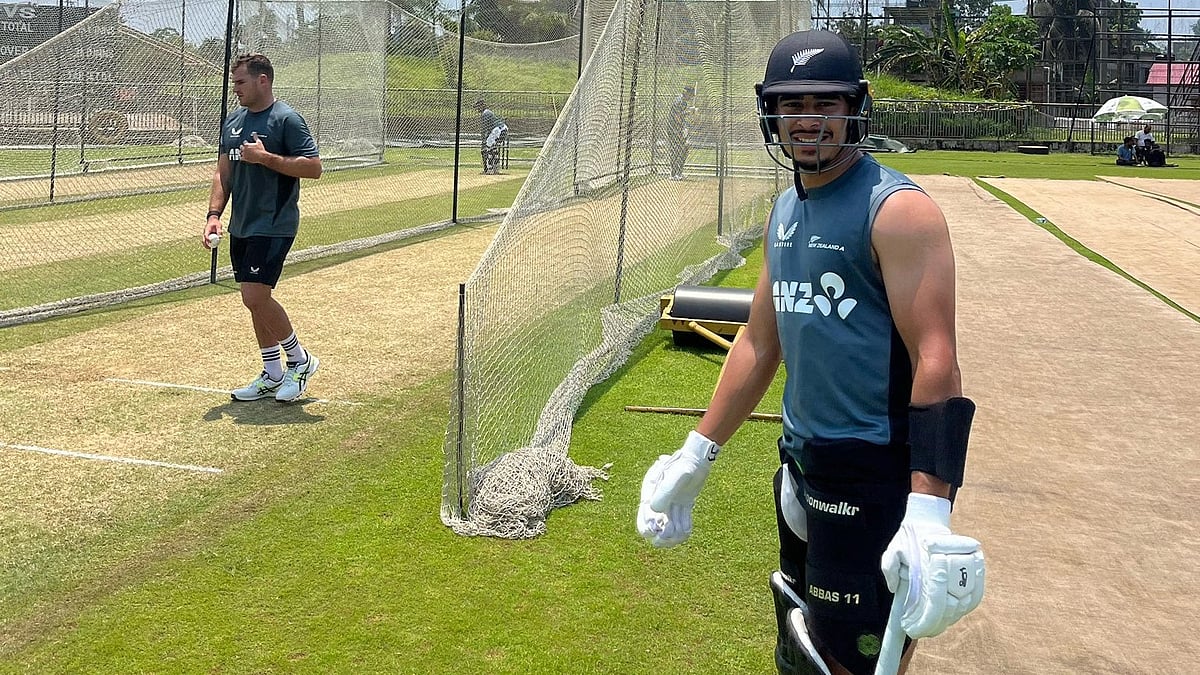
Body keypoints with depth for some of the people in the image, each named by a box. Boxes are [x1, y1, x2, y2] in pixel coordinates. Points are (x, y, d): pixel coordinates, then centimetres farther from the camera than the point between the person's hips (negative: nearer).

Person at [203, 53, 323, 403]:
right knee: (255, 299, 10)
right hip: (241, 226, 8)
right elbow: (223, 173, 17)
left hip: (274, 225, -8)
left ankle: (300, 360, 5)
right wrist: (214, 214, 4)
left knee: (255, 296, -14)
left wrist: (265, 157, -20)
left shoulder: (287, 119, -9)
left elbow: (314, 167, -16)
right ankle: (272, 375, 21)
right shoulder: (232, 121, 14)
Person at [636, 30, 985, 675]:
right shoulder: (784, 211, 11)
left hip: (877, 474, -8)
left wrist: (928, 510, -31)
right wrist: (695, 454, 17)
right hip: (802, 462, 8)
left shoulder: (897, 209, -14)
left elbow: (935, 362, -21)